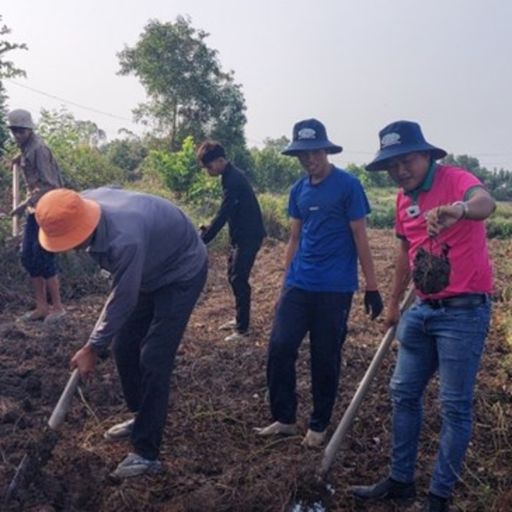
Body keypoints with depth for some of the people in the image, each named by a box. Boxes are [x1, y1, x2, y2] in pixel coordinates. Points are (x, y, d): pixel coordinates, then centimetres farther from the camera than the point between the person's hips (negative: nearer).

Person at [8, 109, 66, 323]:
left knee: (43, 258, -7)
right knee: (28, 257, 8)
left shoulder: (38, 149, -16)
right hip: (35, 209, 9)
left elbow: (49, 185, -22)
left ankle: (57, 307, 6)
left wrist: (25, 204, -23)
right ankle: (42, 306, 16)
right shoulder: (26, 148, 11)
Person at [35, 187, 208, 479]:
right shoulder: (84, 206, -18)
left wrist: (93, 348, -15)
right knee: (124, 348, 10)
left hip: (182, 272, -8)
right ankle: (143, 418, 30)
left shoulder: (125, 241, -42)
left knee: (153, 360, -12)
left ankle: (146, 454, -3)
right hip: (150, 271, 8)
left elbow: (122, 301, -28)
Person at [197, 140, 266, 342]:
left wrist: (201, 240, -23)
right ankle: (240, 319, 29)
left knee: (239, 279, -6)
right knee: (233, 276, 16)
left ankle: (242, 329, 1)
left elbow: (222, 215, -25)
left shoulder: (233, 180, -22)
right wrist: (208, 229, 11)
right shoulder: (231, 176, 9)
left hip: (249, 236, -10)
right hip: (241, 235, 10)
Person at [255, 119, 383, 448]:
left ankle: (319, 426, 23)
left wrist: (372, 288, -8)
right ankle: (284, 418, 18)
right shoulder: (298, 190, 10)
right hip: (298, 286, 5)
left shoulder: (348, 185, -7)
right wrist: (286, 280, 15)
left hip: (335, 290, -5)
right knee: (280, 348, 0)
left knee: (325, 359, 5)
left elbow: (360, 238, -7)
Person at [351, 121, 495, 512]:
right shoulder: (404, 198, 9)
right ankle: (401, 480, 29)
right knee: (404, 393, 14)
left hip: (464, 311, -8)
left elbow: (485, 203, -38)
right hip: (423, 310, 8)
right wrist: (394, 302, 23)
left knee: (455, 406, 2)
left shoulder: (455, 179, -15)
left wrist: (459, 209, -61)